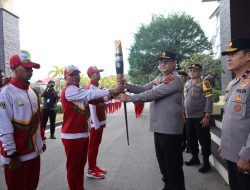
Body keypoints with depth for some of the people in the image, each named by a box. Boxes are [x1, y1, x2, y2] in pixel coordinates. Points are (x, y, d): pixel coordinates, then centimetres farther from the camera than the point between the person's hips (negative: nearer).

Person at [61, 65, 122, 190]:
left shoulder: (79, 91, 17)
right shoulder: (69, 90, -15)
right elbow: (90, 94, -23)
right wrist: (111, 91, -24)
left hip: (83, 134, 10)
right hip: (72, 136, -9)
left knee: (81, 165, 19)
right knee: (73, 167, 3)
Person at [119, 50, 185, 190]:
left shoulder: (175, 80, -16)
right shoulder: (158, 79, 13)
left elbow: (154, 94, -24)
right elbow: (143, 89, 8)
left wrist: (130, 98, -22)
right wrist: (126, 85, -8)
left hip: (170, 129, -9)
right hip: (159, 127, 9)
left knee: (173, 164, 3)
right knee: (162, 161, 22)